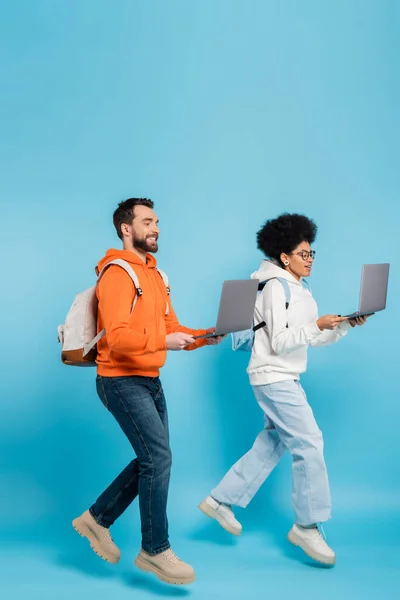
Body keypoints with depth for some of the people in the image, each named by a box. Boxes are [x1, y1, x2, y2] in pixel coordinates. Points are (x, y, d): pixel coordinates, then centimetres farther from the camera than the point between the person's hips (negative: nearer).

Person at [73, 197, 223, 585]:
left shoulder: (155, 275, 14)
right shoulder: (117, 273, -13)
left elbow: (171, 329, 12)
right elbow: (117, 337, -24)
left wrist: (204, 336, -5)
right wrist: (164, 341, -32)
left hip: (150, 380, 9)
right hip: (121, 381, -9)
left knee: (152, 459, 13)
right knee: (158, 457, -9)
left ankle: (98, 519, 28)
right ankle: (154, 551, 5)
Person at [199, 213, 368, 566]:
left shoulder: (301, 291, 15)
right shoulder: (276, 288, -12)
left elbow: (314, 338, 12)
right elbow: (279, 342, -18)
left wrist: (345, 325, 0)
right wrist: (316, 325, -22)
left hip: (285, 378, 10)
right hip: (274, 377, -10)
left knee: (272, 444, 13)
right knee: (310, 444, -9)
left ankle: (222, 500, 22)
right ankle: (308, 526, 1)